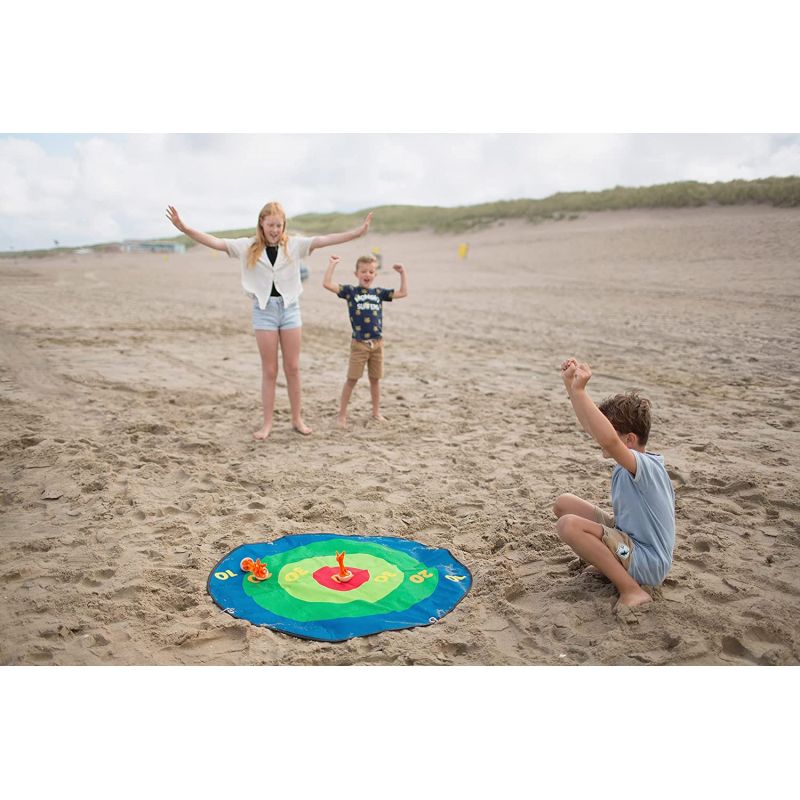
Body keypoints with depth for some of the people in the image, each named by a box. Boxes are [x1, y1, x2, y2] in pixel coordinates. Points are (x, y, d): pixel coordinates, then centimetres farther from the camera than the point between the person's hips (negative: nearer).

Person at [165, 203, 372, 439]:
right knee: (269, 370, 5)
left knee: (292, 368, 7)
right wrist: (184, 228, -14)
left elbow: (325, 239, -7)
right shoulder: (248, 247, 1)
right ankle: (267, 423, 15)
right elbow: (214, 242, -4)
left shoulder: (294, 244, 1)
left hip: (290, 307, 1)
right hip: (264, 309, 0)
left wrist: (357, 232, -17)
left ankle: (297, 419, 20)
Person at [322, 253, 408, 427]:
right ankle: (342, 414, 11)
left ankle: (376, 412, 26)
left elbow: (403, 292, 8)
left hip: (377, 343, 3)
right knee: (352, 379, 2)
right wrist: (332, 264, -9)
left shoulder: (379, 293, 8)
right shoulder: (350, 291, -1)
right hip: (359, 344, -3)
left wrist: (402, 273, 6)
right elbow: (327, 284, -12)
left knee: (375, 379, 13)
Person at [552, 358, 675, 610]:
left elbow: (608, 440, -47)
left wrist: (580, 391, -45)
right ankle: (614, 567, 7)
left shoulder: (644, 465, -25)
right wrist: (570, 384, -1)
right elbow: (590, 426, 6)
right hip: (629, 536, 10)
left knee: (569, 524, -27)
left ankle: (632, 590, -16)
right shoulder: (630, 463, 1)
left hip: (648, 562, -10)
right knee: (563, 504, 9)